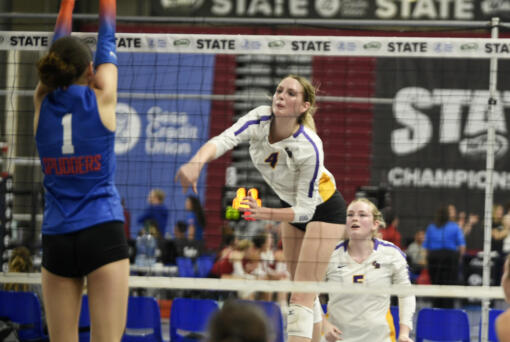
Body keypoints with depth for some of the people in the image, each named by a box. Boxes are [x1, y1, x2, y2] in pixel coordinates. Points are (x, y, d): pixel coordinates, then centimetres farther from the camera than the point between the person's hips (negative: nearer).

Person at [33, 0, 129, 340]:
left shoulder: (43, 104, 4)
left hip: (57, 239, 3)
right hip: (102, 234, -3)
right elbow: (107, 43, 11)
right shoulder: (101, 99, -3)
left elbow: (58, 49, 20)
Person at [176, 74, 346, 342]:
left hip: (323, 209, -7)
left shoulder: (310, 148, -34)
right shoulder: (260, 119, -21)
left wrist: (265, 213, -43)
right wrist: (196, 162, -58)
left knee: (301, 297, -15)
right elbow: (223, 141, -38)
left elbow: (305, 209, -28)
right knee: (302, 294, 14)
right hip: (292, 204, 7)